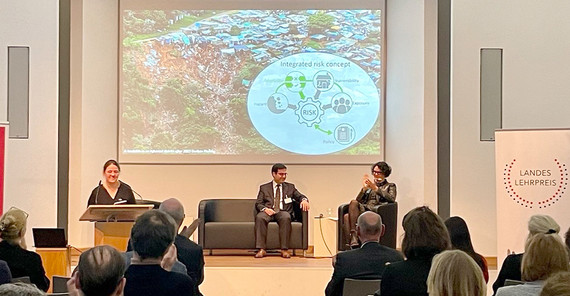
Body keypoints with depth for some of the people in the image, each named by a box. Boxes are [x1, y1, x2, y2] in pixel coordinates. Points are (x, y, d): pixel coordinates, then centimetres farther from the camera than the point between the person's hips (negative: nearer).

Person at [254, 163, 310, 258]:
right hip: (268, 212, 0)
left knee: (286, 217, -37)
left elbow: (300, 196, 12)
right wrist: (265, 209, -13)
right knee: (259, 217, -35)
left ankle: (284, 250, -36)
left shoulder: (290, 187, 23)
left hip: (283, 212, 0)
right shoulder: (264, 188, 19)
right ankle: (261, 249, -36)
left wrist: (304, 200, -14)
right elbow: (258, 203, 10)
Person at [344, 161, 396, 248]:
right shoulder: (369, 186, 33)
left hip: (377, 211, -4)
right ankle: (349, 244, -43)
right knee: (346, 216, -32)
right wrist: (364, 188, 6)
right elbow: (358, 200, 21)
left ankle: (354, 237, -43)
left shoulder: (390, 186, 22)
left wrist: (375, 188, -6)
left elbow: (392, 199, -2)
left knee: (353, 202, -34)